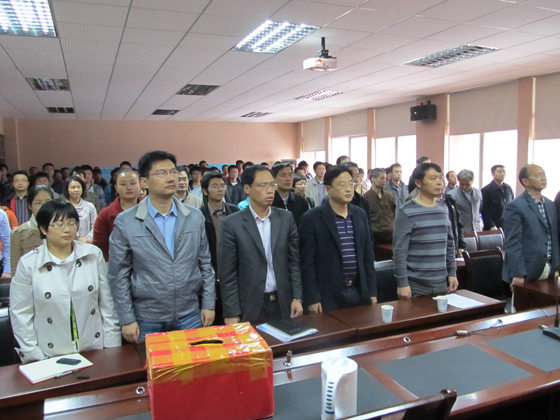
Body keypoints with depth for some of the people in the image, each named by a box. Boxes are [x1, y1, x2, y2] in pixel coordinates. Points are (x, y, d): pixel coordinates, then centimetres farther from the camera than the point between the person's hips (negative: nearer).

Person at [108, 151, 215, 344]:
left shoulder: (195, 217, 0)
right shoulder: (125, 222, -7)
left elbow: (205, 263, 6)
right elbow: (119, 275, -3)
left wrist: (208, 304, 4)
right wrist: (126, 319, -4)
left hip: (190, 315, 2)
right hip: (147, 319, -2)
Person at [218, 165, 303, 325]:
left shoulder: (286, 218, 1)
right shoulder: (231, 224, -9)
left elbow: (294, 261, 5)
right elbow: (227, 274, -7)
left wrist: (297, 298, 1)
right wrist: (231, 313, -8)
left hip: (283, 303, 3)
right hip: (249, 307, -3)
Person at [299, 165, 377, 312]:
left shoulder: (360, 215, 7)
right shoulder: (311, 218, -9)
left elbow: (368, 256, 11)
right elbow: (307, 262, -9)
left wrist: (372, 291, 8)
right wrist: (312, 299, -12)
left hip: (359, 291, 5)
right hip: (328, 295, -4)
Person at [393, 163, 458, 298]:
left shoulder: (443, 208, 9)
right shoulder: (406, 212, -11)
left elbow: (450, 243, 15)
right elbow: (399, 250, -13)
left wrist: (452, 272, 11)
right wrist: (402, 282, -15)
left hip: (441, 283, 6)